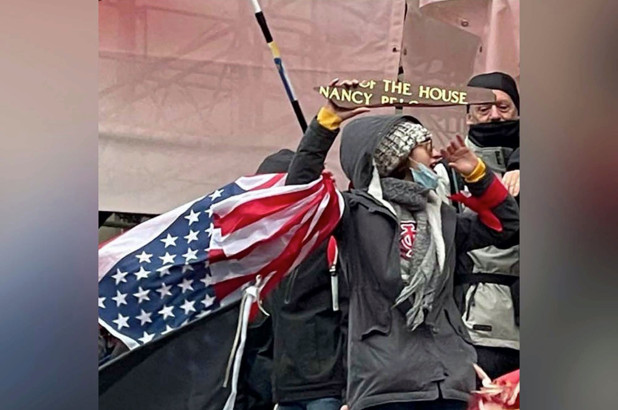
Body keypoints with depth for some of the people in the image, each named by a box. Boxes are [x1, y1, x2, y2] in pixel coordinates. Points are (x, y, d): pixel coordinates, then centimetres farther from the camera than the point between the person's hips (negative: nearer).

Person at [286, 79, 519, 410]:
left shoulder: (440, 217, 21)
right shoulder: (357, 211, 1)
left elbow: (503, 223, 32)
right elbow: (300, 187, -12)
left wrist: (477, 174, 20)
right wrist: (328, 119, -14)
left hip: (448, 380, 6)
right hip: (385, 382, -6)